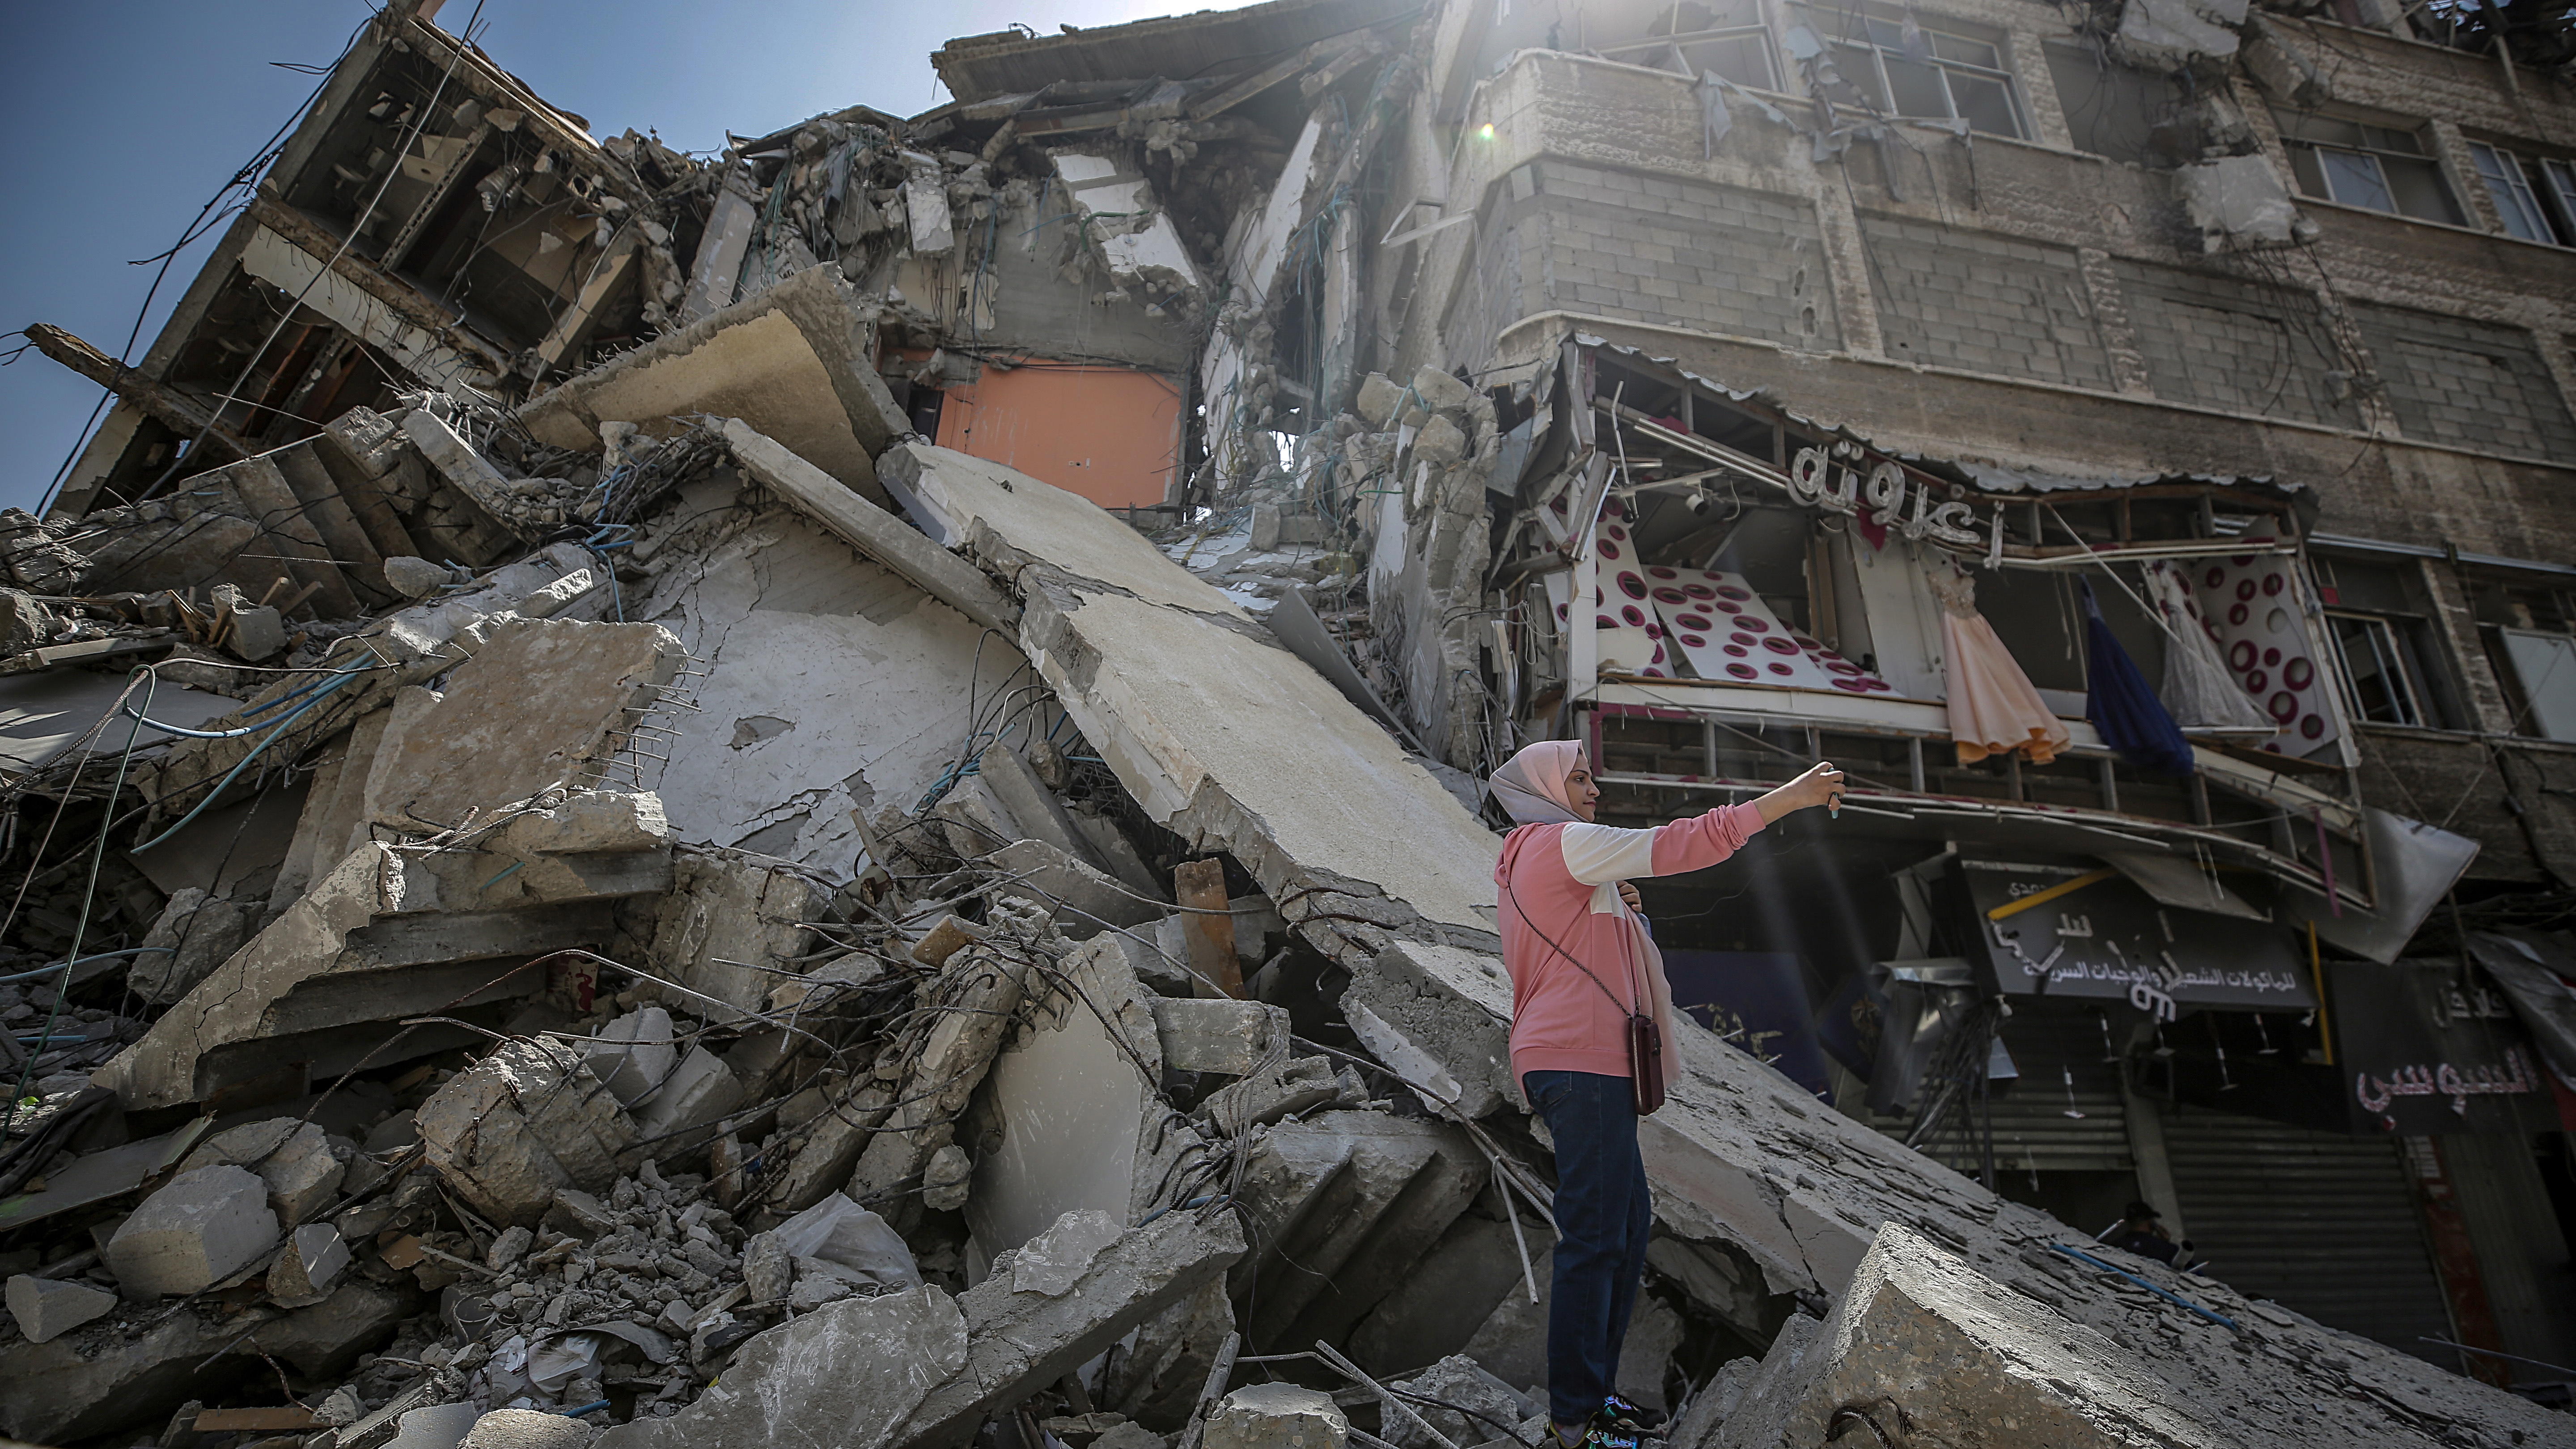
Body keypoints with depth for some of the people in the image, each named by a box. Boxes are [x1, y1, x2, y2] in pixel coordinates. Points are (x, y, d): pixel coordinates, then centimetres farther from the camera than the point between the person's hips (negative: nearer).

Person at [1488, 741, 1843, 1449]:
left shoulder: (1528, 861, 23)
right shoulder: (1563, 843, -8)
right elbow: (1677, 845, -16)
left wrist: (1621, 911, 10)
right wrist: (1790, 797, -13)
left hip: (1576, 1064, 11)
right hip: (1584, 1065, -11)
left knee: (1628, 1225, 14)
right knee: (1595, 1238, -7)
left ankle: (1591, 1390, 22)